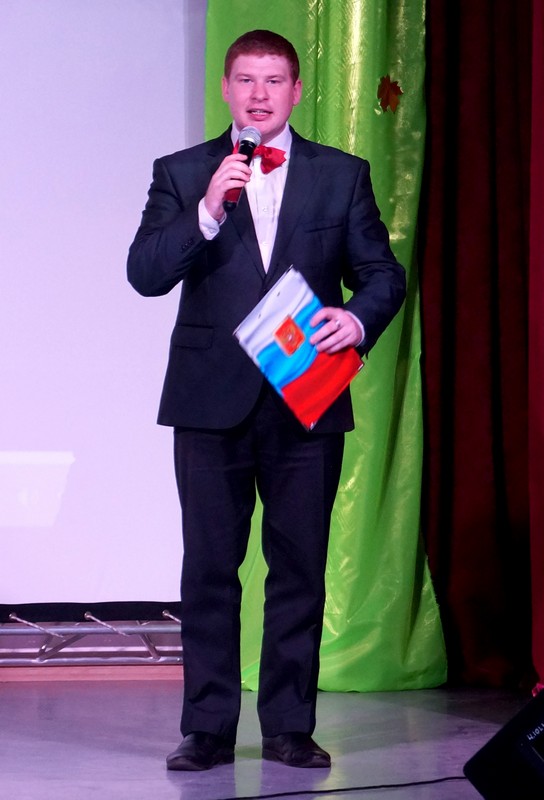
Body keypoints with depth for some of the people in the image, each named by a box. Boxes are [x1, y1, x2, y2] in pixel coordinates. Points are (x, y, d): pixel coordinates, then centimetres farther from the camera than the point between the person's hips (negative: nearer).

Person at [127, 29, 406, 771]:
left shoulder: (342, 175, 8)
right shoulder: (182, 174, 5)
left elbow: (383, 274, 7)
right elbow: (145, 274, -5)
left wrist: (359, 317, -14)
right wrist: (207, 211, -19)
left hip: (307, 400, 1)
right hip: (212, 399, -1)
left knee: (300, 567, 4)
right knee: (209, 568, 2)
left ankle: (290, 725, 12)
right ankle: (208, 728, 8)